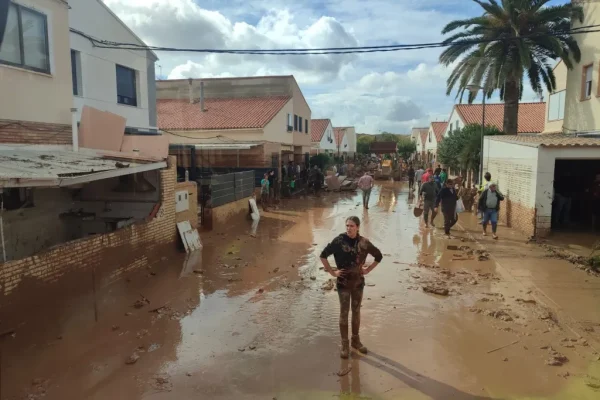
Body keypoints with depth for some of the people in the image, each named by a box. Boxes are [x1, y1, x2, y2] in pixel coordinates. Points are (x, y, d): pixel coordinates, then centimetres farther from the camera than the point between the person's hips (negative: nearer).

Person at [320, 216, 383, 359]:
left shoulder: (364, 242, -6)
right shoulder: (339, 241, -14)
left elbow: (379, 256, 9)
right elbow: (323, 255, -8)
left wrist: (368, 269, 1)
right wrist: (332, 272, -10)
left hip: (358, 282, 3)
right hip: (343, 283, -3)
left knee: (356, 311, 15)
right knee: (344, 312, 4)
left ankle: (356, 340, 31)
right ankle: (345, 344, 17)